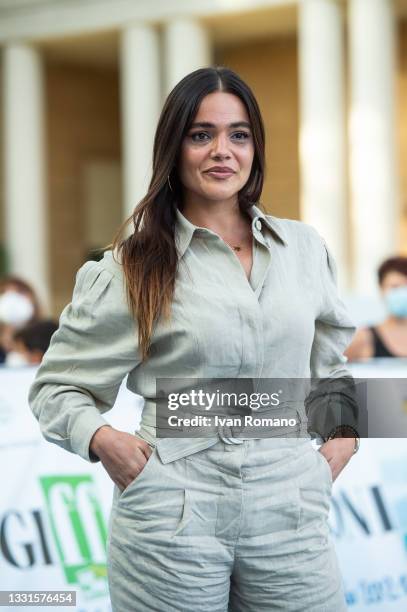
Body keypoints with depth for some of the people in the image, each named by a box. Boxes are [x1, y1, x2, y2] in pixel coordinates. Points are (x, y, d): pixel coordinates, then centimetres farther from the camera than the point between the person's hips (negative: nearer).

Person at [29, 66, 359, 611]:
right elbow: (56, 385, 4)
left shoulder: (304, 247, 9)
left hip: (289, 505, 3)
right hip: (173, 513, -3)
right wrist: (101, 437, -14)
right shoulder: (134, 269, -1)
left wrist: (344, 436, 10)